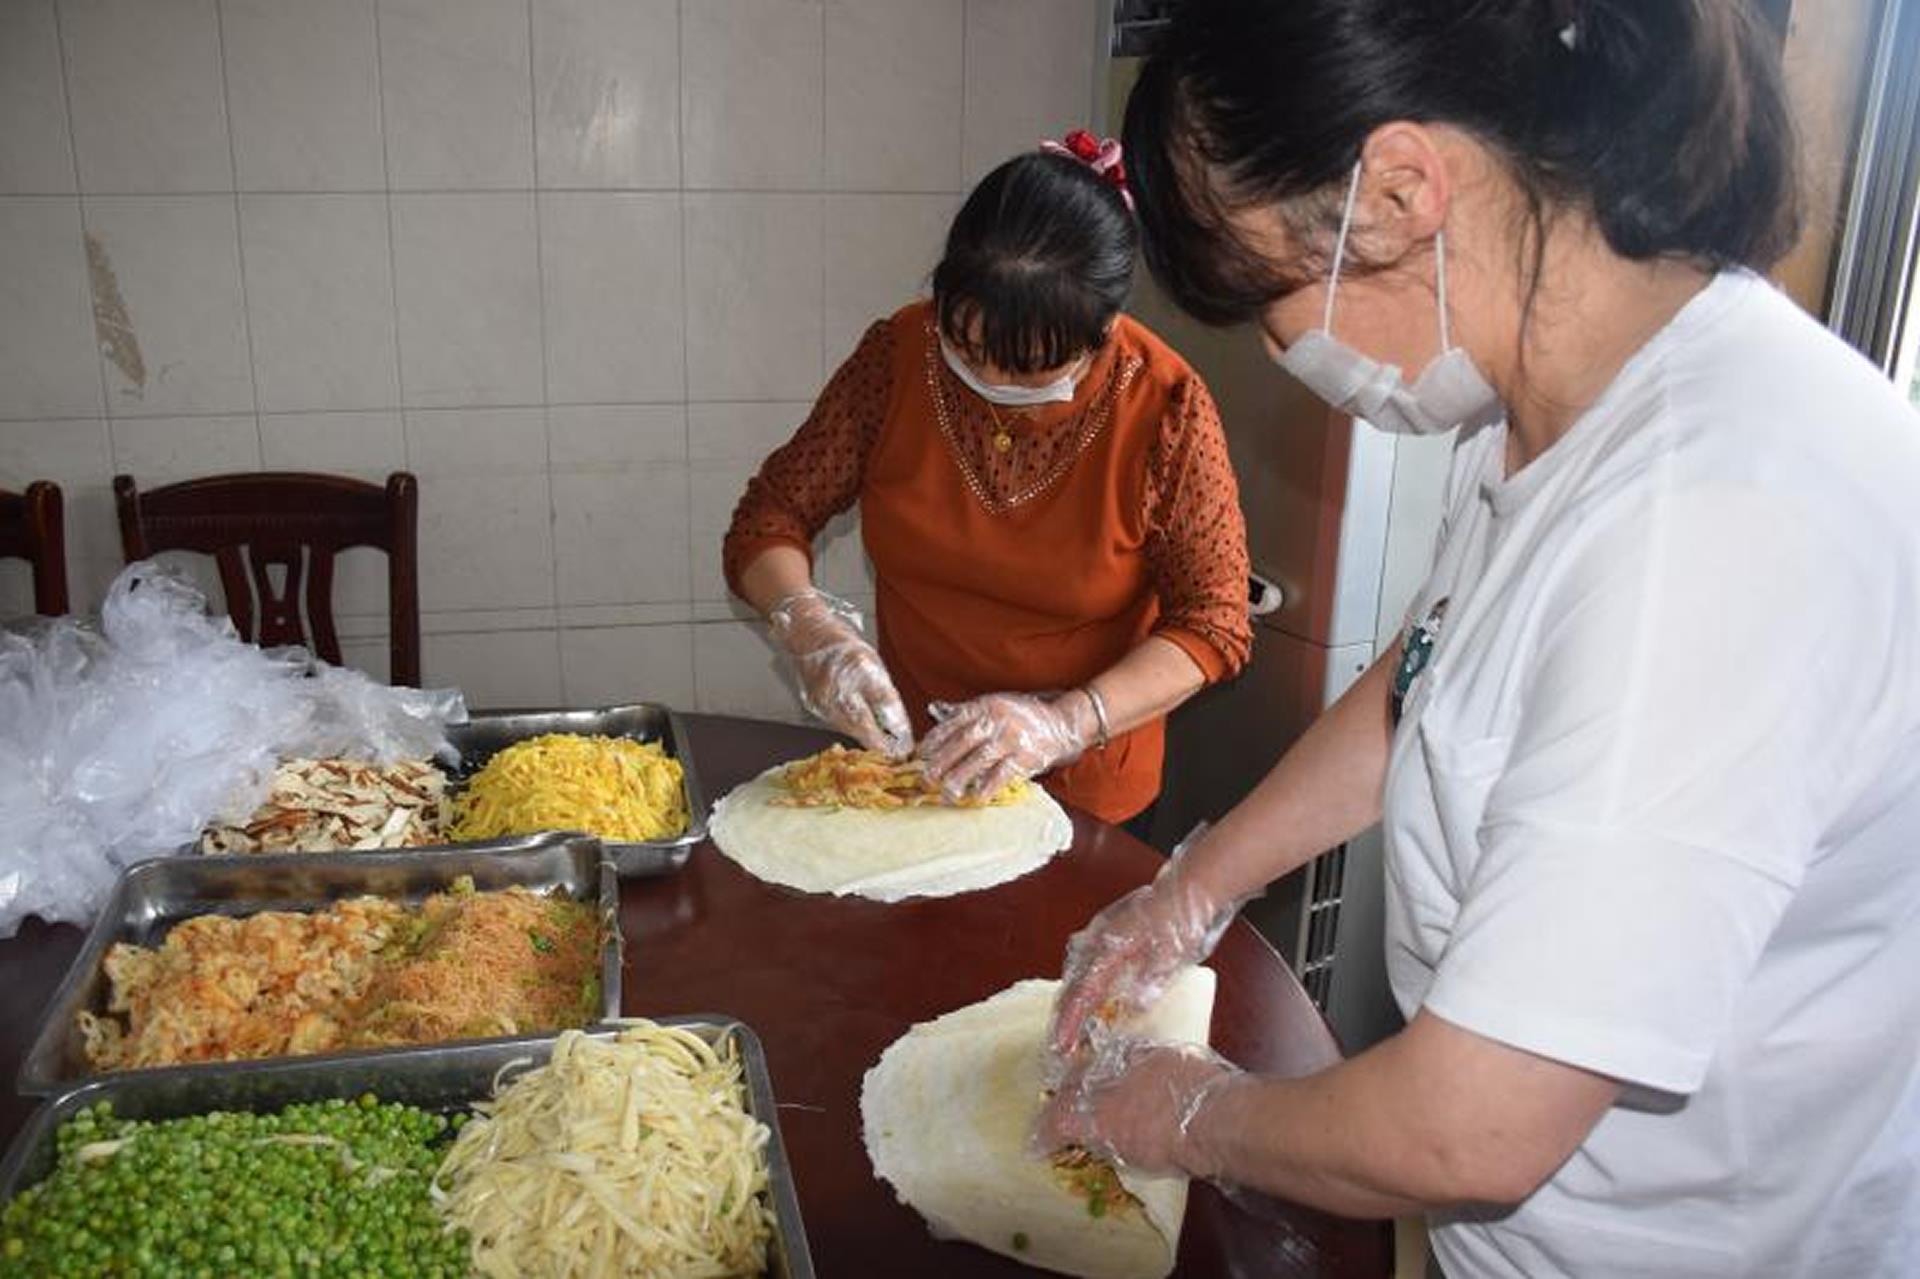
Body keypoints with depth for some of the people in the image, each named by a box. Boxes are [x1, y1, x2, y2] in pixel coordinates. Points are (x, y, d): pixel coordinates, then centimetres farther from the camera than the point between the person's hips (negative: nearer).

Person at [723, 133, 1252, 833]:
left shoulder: (1165, 404, -20)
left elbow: (1214, 622, -16)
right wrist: (808, 624, -28)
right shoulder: (899, 353, -14)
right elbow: (771, 514, -7)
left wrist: (1065, 722, -31)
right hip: (907, 766, 2)